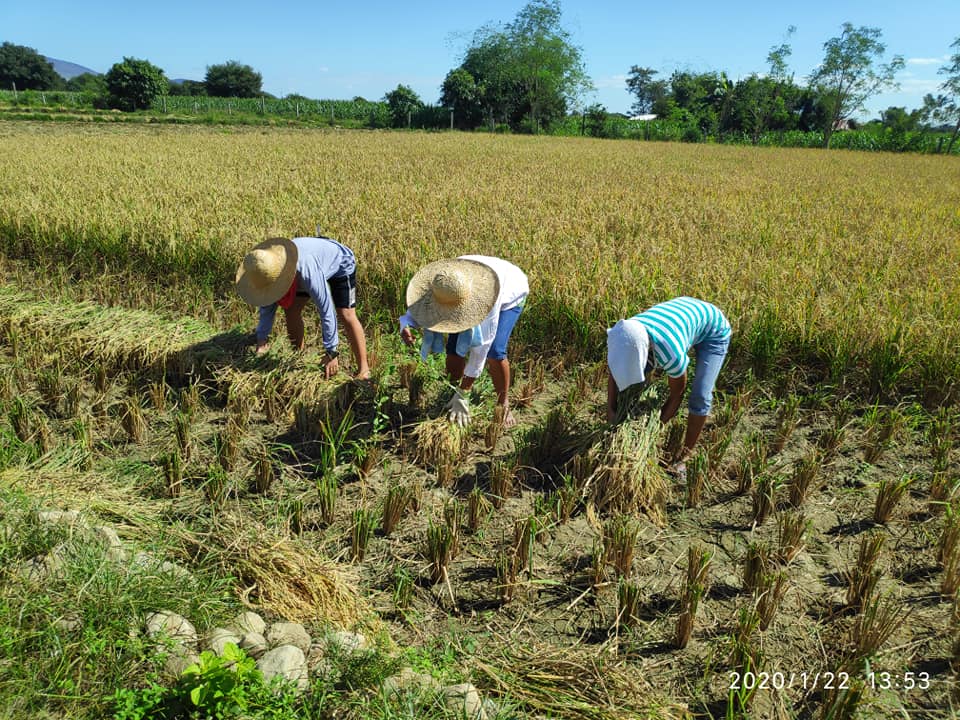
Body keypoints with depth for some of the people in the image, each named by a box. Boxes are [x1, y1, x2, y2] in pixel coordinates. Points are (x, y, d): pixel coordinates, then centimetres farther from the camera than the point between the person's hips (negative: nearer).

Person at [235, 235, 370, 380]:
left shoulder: (307, 271, -46)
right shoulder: (269, 266, -25)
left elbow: (326, 310, -42)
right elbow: (267, 304, -10)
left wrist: (331, 353, -39)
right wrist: (262, 338, -15)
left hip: (339, 263, -7)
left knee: (346, 315, -18)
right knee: (292, 310, -1)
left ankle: (363, 369, -12)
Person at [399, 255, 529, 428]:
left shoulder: (485, 292, -46)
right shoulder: (442, 287, -33)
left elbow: (481, 347, -40)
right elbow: (414, 310, -19)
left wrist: (462, 393, -35)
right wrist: (405, 326, -45)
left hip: (509, 296, -4)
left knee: (494, 351, -24)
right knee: (454, 347, -12)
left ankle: (504, 406, -5)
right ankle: (452, 399, 5)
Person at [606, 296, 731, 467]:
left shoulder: (671, 353, -44)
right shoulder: (626, 335, -28)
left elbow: (677, 395, -25)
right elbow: (614, 371, -8)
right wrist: (610, 409, -16)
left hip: (713, 329, -6)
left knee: (700, 396, -16)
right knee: (638, 376, -1)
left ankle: (683, 457, 1)